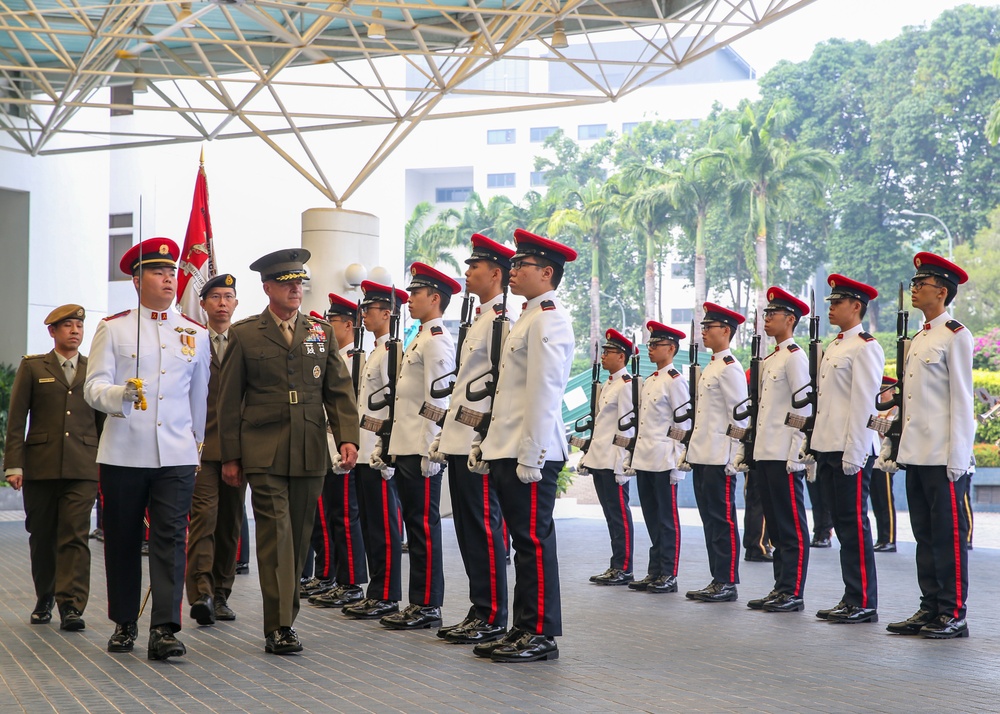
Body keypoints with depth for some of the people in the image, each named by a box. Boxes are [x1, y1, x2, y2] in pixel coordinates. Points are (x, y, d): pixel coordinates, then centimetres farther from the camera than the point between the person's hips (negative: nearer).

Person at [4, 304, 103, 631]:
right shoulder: (32, 367, 8)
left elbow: (104, 420, 13)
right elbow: (16, 418, 4)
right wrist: (13, 464, -4)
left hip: (82, 468, 0)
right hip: (40, 466, 0)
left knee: (75, 536, -8)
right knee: (41, 536, 9)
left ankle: (71, 606, -9)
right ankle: (44, 599, 25)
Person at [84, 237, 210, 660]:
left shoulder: (196, 334, 11)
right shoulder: (113, 328, 4)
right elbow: (93, 388, -5)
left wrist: (198, 443, 25)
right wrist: (122, 394, -25)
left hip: (177, 456, 1)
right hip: (122, 454, -1)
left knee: (170, 541, -8)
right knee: (122, 542, 7)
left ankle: (164, 631, -10)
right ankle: (124, 625, 21)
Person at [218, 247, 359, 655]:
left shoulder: (321, 333, 12)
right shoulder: (244, 334, 4)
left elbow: (339, 390, 10)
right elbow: (229, 399, 5)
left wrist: (348, 437, -4)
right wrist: (230, 456, 3)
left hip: (310, 453, 3)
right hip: (264, 454, -3)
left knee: (299, 536, 8)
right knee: (275, 534, -11)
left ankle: (284, 616, 20)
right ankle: (278, 627, -11)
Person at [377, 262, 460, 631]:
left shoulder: (436, 341, -11)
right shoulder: (420, 340, 20)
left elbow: (438, 400, -17)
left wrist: (431, 451, -20)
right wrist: (386, 447, 20)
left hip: (421, 452, -10)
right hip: (406, 449, 10)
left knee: (424, 525, -6)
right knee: (416, 525, 11)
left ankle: (428, 606, -1)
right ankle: (419, 602, 15)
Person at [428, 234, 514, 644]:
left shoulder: (501, 320, -11)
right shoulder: (480, 319, 20)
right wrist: (445, 438, 20)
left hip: (479, 444, -10)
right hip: (459, 442, 10)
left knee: (484, 529, -6)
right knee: (468, 529, 11)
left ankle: (492, 618, -1)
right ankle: (480, 610, 18)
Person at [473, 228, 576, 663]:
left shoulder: (548, 319, -12)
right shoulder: (528, 318, 20)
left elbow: (543, 393, -18)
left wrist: (530, 456, -21)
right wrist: (489, 445, 20)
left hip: (531, 453, -10)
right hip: (509, 451, 10)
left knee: (534, 541, -5)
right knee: (525, 541, 12)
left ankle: (541, 635, 1)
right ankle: (522, 630, 18)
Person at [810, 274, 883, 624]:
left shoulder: (865, 347, -10)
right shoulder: (833, 348, 18)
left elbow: (864, 404, -16)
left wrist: (853, 454, -20)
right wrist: (818, 450, 17)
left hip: (851, 452, -9)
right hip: (830, 450, 9)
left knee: (855, 525, -6)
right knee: (842, 525, 11)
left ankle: (864, 604, -1)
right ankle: (851, 598, 16)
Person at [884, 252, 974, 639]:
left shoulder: (955, 336, -7)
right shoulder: (918, 339, 17)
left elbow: (961, 400, -11)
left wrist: (957, 459, -15)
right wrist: (898, 447, 15)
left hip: (944, 459, -8)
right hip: (917, 456, 8)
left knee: (949, 535, -3)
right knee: (925, 535, 10)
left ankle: (954, 615, 3)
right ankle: (930, 609, 16)